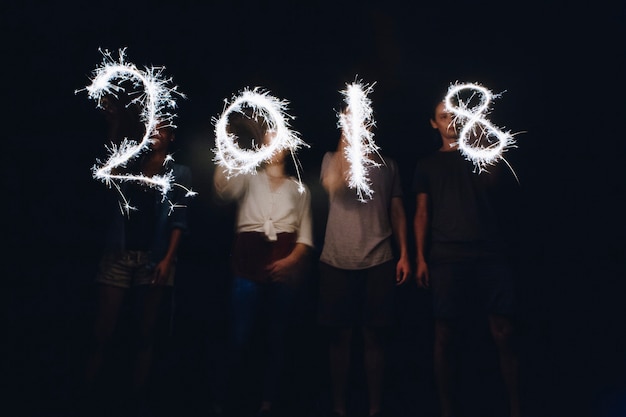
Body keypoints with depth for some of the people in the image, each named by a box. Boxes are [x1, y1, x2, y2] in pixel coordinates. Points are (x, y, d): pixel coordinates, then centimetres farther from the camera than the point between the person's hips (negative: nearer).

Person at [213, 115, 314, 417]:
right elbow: (223, 189, -10)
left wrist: (292, 260, -9)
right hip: (249, 264, -1)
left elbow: (306, 234, 9)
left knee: (277, 337, 4)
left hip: (285, 268, 2)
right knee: (240, 336, -4)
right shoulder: (247, 179, 13)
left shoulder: (299, 189, 17)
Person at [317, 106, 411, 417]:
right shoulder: (332, 158, 8)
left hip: (378, 262, 1)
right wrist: (347, 140, -13)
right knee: (339, 336, 4)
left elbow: (397, 210, 13)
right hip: (337, 262, -1)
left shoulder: (387, 165, 13)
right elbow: (334, 183, -14)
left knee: (374, 337, 3)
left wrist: (404, 253, 6)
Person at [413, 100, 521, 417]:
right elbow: (422, 213, 11)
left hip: (490, 253, 0)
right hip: (447, 258, 0)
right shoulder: (428, 164, 17)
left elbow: (495, 185, -2)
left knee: (504, 334, -4)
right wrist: (420, 258, 1)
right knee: (444, 337, -1)